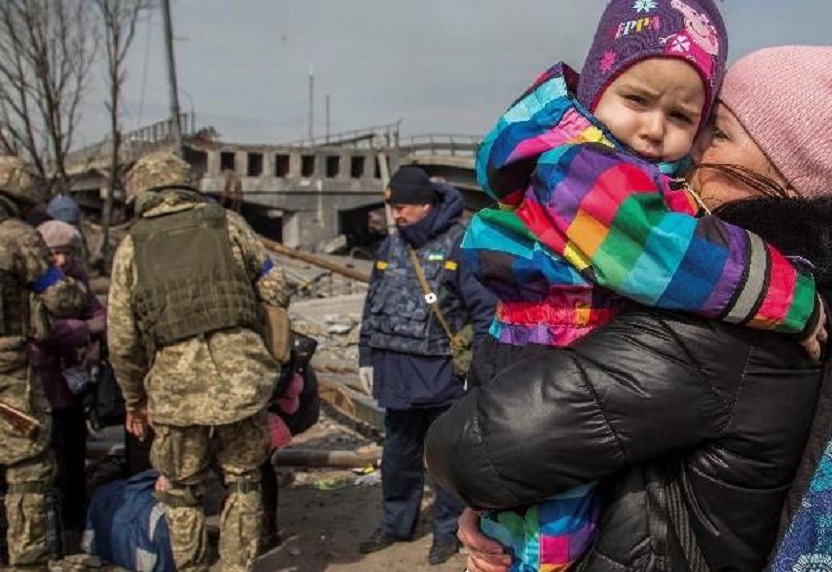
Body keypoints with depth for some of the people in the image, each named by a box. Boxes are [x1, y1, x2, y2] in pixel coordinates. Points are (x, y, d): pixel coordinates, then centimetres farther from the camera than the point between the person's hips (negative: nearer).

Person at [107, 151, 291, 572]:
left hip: (177, 387, 0)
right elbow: (276, 293, 6)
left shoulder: (132, 246, 8)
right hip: (243, 378, 1)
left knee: (181, 490, 19)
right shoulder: (228, 224, 9)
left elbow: (121, 340, 7)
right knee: (242, 480, 19)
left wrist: (134, 400, 19)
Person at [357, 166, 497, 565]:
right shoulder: (390, 247, 10)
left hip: (441, 374, -6)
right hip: (395, 369, 6)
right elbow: (372, 305, 18)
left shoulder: (458, 245, -10)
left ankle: (447, 530, 23)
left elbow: (484, 308, -11)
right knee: (398, 452, 17)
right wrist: (367, 356, 16)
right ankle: (396, 523, 34)